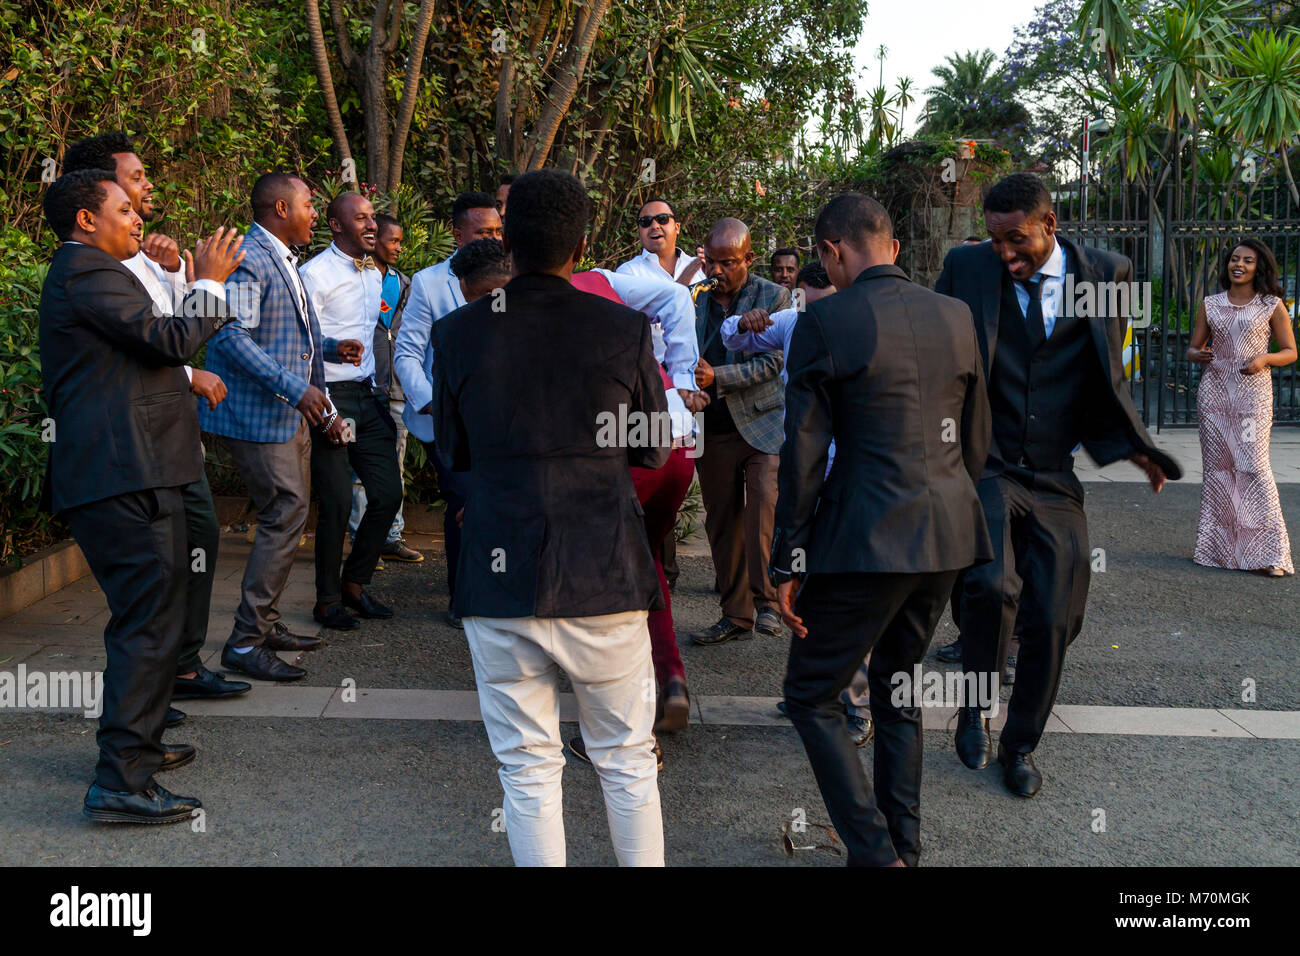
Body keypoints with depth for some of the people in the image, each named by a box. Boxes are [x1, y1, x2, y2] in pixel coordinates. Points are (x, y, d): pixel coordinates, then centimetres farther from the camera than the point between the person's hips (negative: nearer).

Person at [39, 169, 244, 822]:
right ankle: (121, 784, -10)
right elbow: (168, 340, -18)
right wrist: (208, 283, -6)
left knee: (145, 616, 22)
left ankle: (136, 743, 34)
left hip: (113, 473, 12)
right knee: (149, 624, -11)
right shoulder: (89, 273, -11)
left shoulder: (80, 274, 24)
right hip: (128, 477, -12)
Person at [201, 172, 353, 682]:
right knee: (285, 516, -12)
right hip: (258, 413, -11)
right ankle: (245, 641, -5)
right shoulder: (248, 260, -15)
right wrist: (294, 388, -27)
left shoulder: (283, 262, 18)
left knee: (289, 515, 14)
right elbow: (232, 337, -24)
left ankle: (267, 624, 24)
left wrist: (329, 348, 15)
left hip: (290, 413, 11)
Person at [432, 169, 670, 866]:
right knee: (627, 759, 15)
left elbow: (454, 454, 8)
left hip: (501, 580, 1)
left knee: (528, 768, 10)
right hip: (603, 573, 0)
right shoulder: (624, 330, -6)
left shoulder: (457, 333, -4)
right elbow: (653, 451, 5)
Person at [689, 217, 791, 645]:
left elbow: (774, 361, -10)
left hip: (763, 422, -4)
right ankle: (736, 614, 16)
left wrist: (717, 377, -20)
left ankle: (767, 601, -11)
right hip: (713, 429, 4)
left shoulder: (774, 297, -1)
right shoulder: (695, 300, 10)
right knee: (722, 522, 7)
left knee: (764, 504, -21)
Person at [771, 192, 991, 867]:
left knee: (811, 697, 7)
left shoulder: (824, 322, -10)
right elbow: (977, 437, 13)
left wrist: (788, 562, -4)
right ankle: (904, 847, 31)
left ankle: (876, 854, 3)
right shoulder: (954, 316, 7)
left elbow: (803, 452, -10)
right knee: (897, 687, 22)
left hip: (866, 536, -7)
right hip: (948, 533, 7)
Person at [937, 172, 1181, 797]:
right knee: (992, 585, -26)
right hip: (984, 466, -2)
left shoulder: (1105, 275, 1)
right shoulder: (966, 268, -2)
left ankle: (1020, 744, 27)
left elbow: (1107, 380, 13)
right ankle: (972, 709, 1)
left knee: (1051, 622, 4)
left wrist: (1131, 445, 4)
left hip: (1054, 479, 3)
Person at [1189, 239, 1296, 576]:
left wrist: (1264, 359, -14)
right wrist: (1197, 354, -8)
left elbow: (1290, 352, 7)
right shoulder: (1210, 304, 11)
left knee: (1254, 465, -13)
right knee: (1216, 466, 4)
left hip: (1253, 392, -3)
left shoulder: (1272, 305, 4)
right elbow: (1193, 347, 16)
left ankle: (1269, 552, -9)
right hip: (1214, 390, 3)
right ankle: (1218, 547, 12)